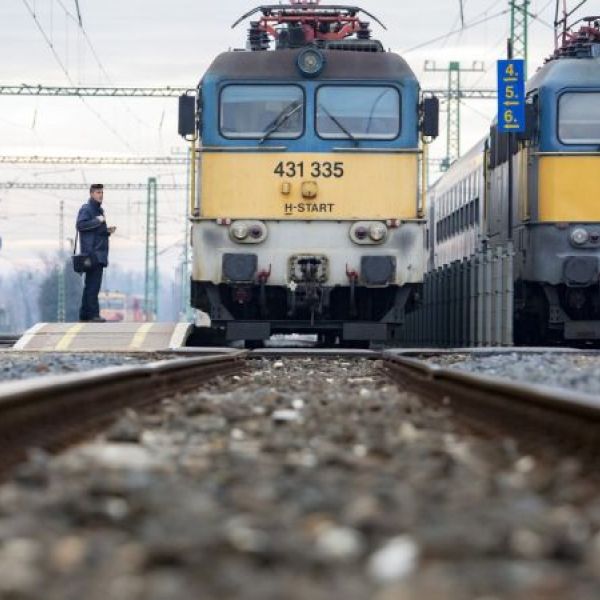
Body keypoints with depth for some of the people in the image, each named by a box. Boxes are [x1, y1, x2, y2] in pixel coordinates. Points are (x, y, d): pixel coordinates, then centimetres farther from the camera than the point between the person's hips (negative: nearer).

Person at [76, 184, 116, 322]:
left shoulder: (99, 210, 22)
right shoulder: (86, 209, -6)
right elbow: (81, 225, -20)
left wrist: (107, 231, 11)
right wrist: (97, 221, -19)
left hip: (99, 254, 10)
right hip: (92, 252, -9)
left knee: (91, 285, 11)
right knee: (93, 285, -12)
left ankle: (84, 314, 15)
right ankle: (93, 314, -14)